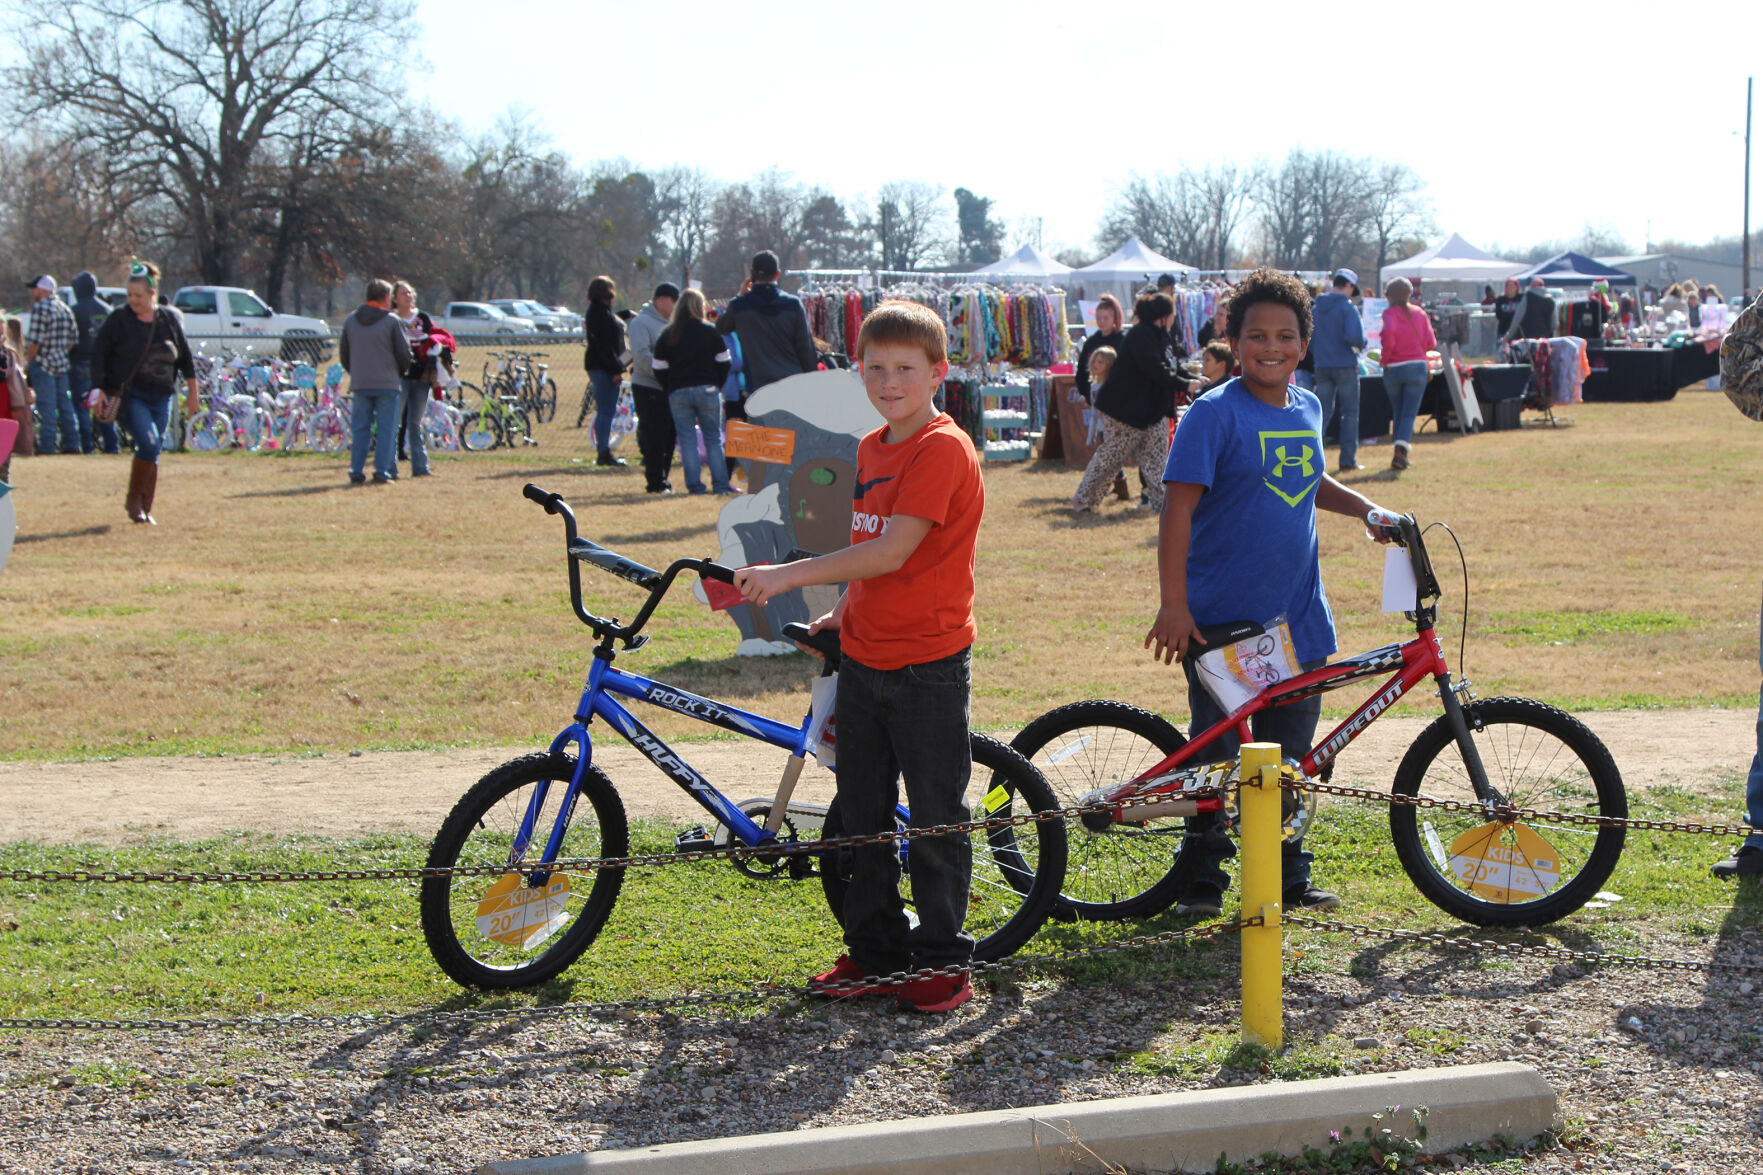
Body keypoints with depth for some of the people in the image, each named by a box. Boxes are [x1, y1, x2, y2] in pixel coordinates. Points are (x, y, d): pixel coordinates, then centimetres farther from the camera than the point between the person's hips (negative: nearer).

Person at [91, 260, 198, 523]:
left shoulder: (170, 320, 4)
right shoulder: (119, 321, -3)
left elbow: (186, 358, 12)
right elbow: (99, 352, 0)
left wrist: (193, 393, 12)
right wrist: (101, 389, -8)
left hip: (161, 396, 3)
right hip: (131, 395, -3)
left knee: (154, 452, 5)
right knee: (148, 444, -20)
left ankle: (145, 509, 16)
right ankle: (134, 499, -3)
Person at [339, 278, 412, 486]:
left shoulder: (350, 321, 6)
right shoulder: (391, 321, -7)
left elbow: (343, 354, 11)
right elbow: (404, 354, -5)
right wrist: (400, 372, 14)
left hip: (360, 384, 4)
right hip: (388, 383, -4)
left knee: (359, 429, 8)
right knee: (386, 430, 1)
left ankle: (356, 472, 5)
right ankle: (382, 473, -3)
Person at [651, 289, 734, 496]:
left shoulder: (667, 336, 0)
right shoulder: (710, 332, -3)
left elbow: (660, 369, 1)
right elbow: (723, 362, 1)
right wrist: (717, 385, 13)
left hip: (678, 393, 0)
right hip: (707, 390, 0)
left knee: (687, 440, 3)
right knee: (713, 438, 7)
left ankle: (694, 485, -1)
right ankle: (720, 484, 5)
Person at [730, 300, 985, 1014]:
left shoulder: (943, 449, -16)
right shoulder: (871, 450, 11)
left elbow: (893, 552, -24)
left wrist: (790, 574, -24)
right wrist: (841, 615, 9)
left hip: (928, 666, -8)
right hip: (864, 658, 8)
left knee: (933, 818, 1)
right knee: (862, 813, 14)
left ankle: (942, 961, 12)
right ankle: (875, 950, 25)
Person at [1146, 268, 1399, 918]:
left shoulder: (1307, 409, 9)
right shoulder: (1214, 413, -10)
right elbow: (1180, 508, -13)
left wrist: (1368, 509, 14)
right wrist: (1173, 605, -19)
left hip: (1295, 620, 5)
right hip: (1220, 621, -5)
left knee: (1288, 755, 11)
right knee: (1214, 754, 2)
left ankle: (1288, 877, 22)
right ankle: (1202, 880, 14)